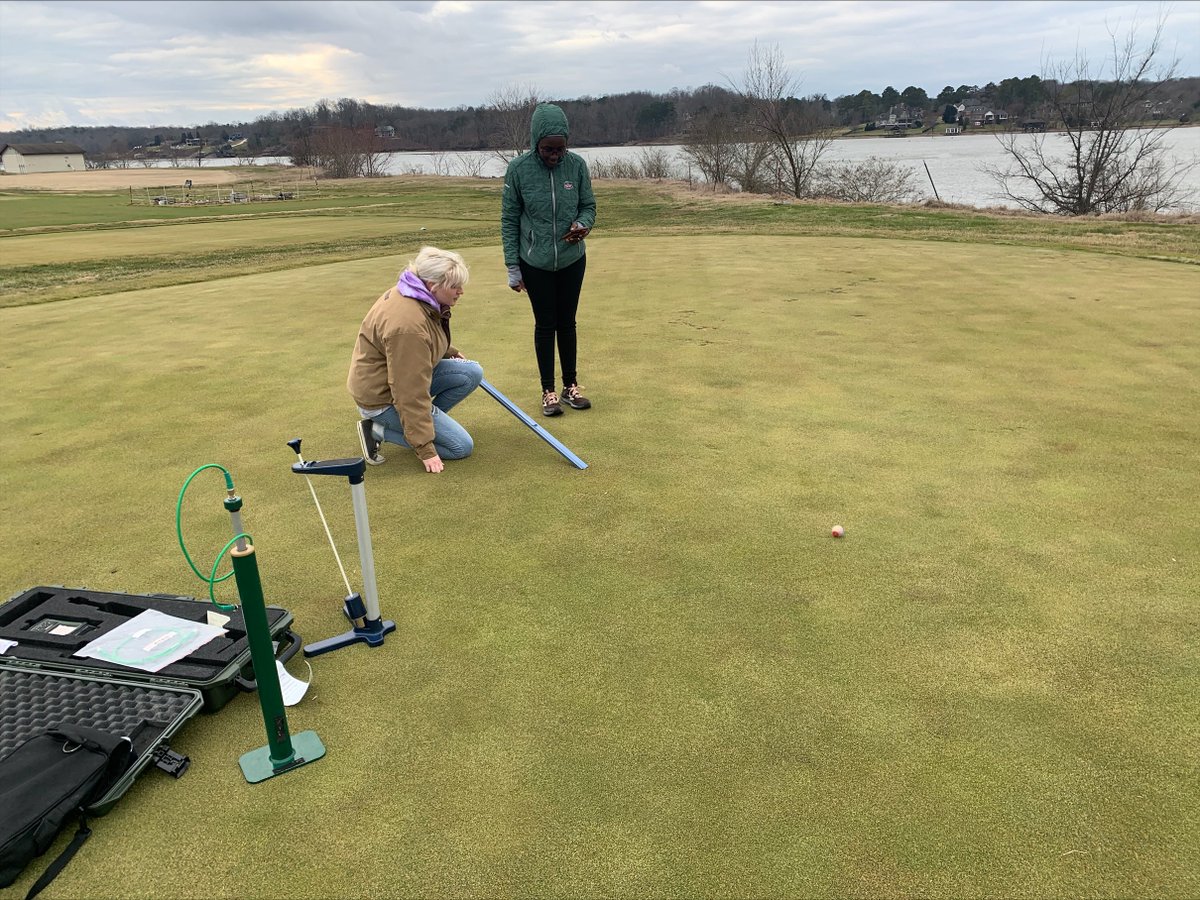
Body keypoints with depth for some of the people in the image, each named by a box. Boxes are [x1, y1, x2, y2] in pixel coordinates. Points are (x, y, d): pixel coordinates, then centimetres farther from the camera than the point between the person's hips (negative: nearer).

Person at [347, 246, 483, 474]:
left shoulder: (419, 296, -3)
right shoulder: (408, 323, -32)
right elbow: (411, 393, -30)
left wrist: (449, 352, 21)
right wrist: (425, 449, -26)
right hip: (383, 397, -9)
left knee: (472, 373, -4)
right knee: (462, 446, -7)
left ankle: (425, 421, 9)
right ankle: (378, 430, -1)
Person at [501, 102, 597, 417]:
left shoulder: (577, 164, -8)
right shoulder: (518, 169, -13)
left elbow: (589, 206, 4)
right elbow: (509, 220, -6)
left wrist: (582, 224, -20)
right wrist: (513, 267, -7)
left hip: (572, 260, 2)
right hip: (535, 263, -2)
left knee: (567, 323, 12)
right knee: (545, 325, 7)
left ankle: (571, 385, 26)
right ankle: (548, 391, 19)